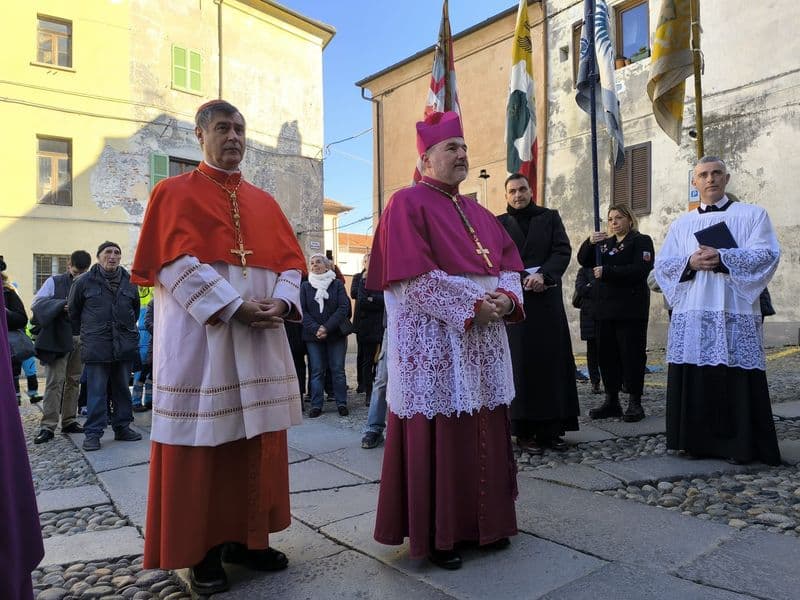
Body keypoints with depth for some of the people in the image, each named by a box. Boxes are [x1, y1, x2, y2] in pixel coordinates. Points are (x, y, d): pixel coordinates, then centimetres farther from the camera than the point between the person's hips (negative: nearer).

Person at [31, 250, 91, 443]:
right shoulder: (54, 282, 3)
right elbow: (36, 303, -4)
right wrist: (62, 305, -17)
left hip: (81, 339, 3)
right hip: (58, 339, -3)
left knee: (74, 381, 9)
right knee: (55, 381, -6)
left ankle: (69, 421, 18)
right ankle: (47, 426, -2)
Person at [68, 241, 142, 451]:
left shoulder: (129, 282, 6)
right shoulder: (84, 282, -1)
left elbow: (135, 310, 20)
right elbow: (73, 312, 9)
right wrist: (87, 332, 14)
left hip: (124, 345, 3)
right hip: (96, 347, -3)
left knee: (122, 388, 11)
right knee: (97, 390, -1)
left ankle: (122, 427, 21)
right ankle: (92, 433, 8)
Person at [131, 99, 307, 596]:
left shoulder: (264, 201, 17)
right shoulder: (175, 193, 3)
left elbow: (290, 261, 11)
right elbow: (175, 262, -10)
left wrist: (280, 302, -10)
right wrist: (232, 307, -19)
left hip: (262, 337, 5)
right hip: (200, 337, -5)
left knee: (258, 437, 8)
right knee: (202, 440, 0)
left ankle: (247, 537, 22)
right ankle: (201, 549, 14)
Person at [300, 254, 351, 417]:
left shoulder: (337, 284, 3)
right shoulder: (305, 286, 6)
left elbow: (343, 308, -7)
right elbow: (303, 311, -2)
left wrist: (327, 328, -16)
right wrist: (315, 329, -16)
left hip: (336, 334, -1)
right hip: (313, 336, 1)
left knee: (338, 370, 3)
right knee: (316, 371, 4)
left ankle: (341, 403, 11)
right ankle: (316, 405, 10)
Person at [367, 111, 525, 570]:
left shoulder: (478, 212, 18)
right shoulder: (409, 204, -5)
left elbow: (509, 261, 15)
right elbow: (413, 277, -16)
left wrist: (506, 297, -7)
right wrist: (472, 306, -18)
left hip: (483, 339, 8)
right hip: (434, 339, -7)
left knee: (483, 434, 13)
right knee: (438, 437, 0)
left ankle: (484, 522, 27)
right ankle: (436, 534, 14)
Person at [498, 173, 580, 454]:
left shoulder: (550, 217, 12)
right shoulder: (498, 224, 10)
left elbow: (563, 250, 1)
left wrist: (543, 275, -15)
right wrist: (523, 280, -14)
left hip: (548, 299, 2)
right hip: (514, 299, -1)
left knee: (552, 360, 1)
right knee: (521, 363, -3)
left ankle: (552, 428, 8)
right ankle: (524, 431, 3)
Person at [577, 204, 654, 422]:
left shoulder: (641, 241, 2)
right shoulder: (605, 243, 21)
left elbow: (640, 269, -13)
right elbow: (583, 261, 12)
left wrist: (607, 271, -16)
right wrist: (589, 242, -6)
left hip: (631, 308, -6)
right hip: (605, 308, 6)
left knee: (632, 354, -4)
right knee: (607, 353, 5)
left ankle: (635, 403, 4)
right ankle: (611, 401, 12)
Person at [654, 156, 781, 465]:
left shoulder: (752, 214, 11)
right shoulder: (680, 224, 18)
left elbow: (767, 254, -3)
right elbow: (662, 264, 9)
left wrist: (722, 258, -16)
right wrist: (690, 263, -10)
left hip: (735, 313, -2)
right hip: (691, 314, 3)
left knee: (737, 378, -4)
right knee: (694, 378, 1)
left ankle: (741, 444, 6)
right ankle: (698, 440, 10)